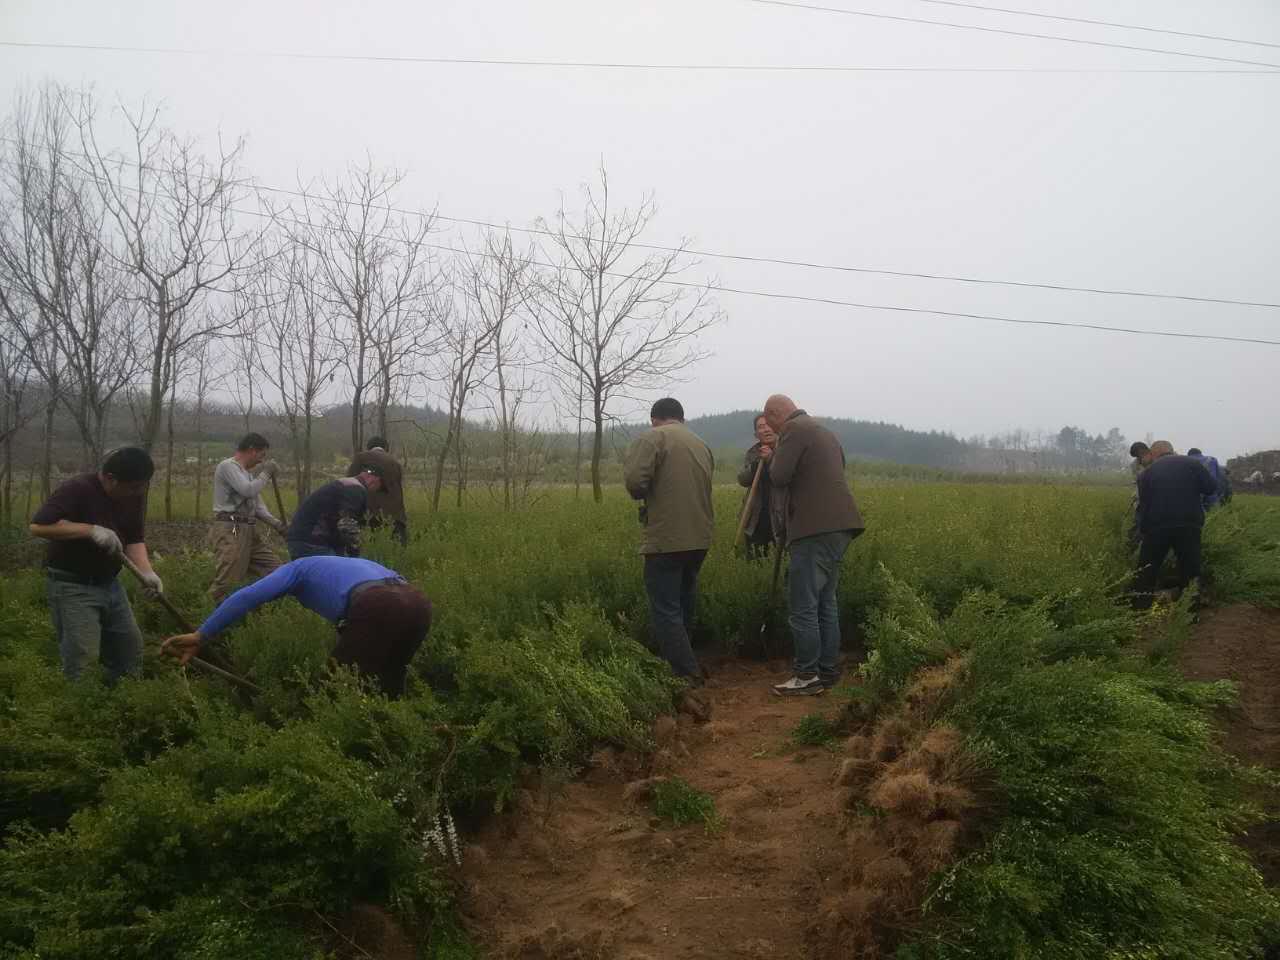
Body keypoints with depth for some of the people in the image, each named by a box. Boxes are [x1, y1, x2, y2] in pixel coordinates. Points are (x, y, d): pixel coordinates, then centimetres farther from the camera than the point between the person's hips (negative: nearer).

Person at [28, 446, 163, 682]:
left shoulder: (134, 495, 2)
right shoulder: (77, 489, -20)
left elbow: (134, 539, 5)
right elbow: (38, 526, -27)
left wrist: (147, 572, -11)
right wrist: (91, 530, -30)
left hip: (110, 583, 7)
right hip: (73, 587, -7)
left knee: (130, 651, 12)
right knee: (82, 662, -8)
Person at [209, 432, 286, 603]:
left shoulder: (248, 473, 22)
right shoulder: (227, 466, -8)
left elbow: (257, 505, 20)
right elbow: (249, 490, -21)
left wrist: (276, 523, 7)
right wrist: (266, 473, -6)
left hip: (251, 530, 10)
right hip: (230, 531, -10)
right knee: (226, 582, -11)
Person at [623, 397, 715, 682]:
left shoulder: (651, 438, -7)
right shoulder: (702, 445, 16)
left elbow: (635, 481, -19)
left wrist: (643, 494, 1)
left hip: (666, 540, -8)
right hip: (699, 538, 8)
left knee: (665, 611, -1)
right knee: (683, 605, 22)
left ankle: (688, 675, -2)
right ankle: (684, 666, 34)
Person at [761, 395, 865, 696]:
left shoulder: (794, 430, -7)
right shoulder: (825, 431, 21)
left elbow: (779, 476, -17)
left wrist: (773, 458, 6)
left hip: (816, 529, -10)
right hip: (839, 527, 10)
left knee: (803, 606, -4)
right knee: (826, 601, 15)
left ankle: (807, 677, 1)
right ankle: (828, 670, 20)